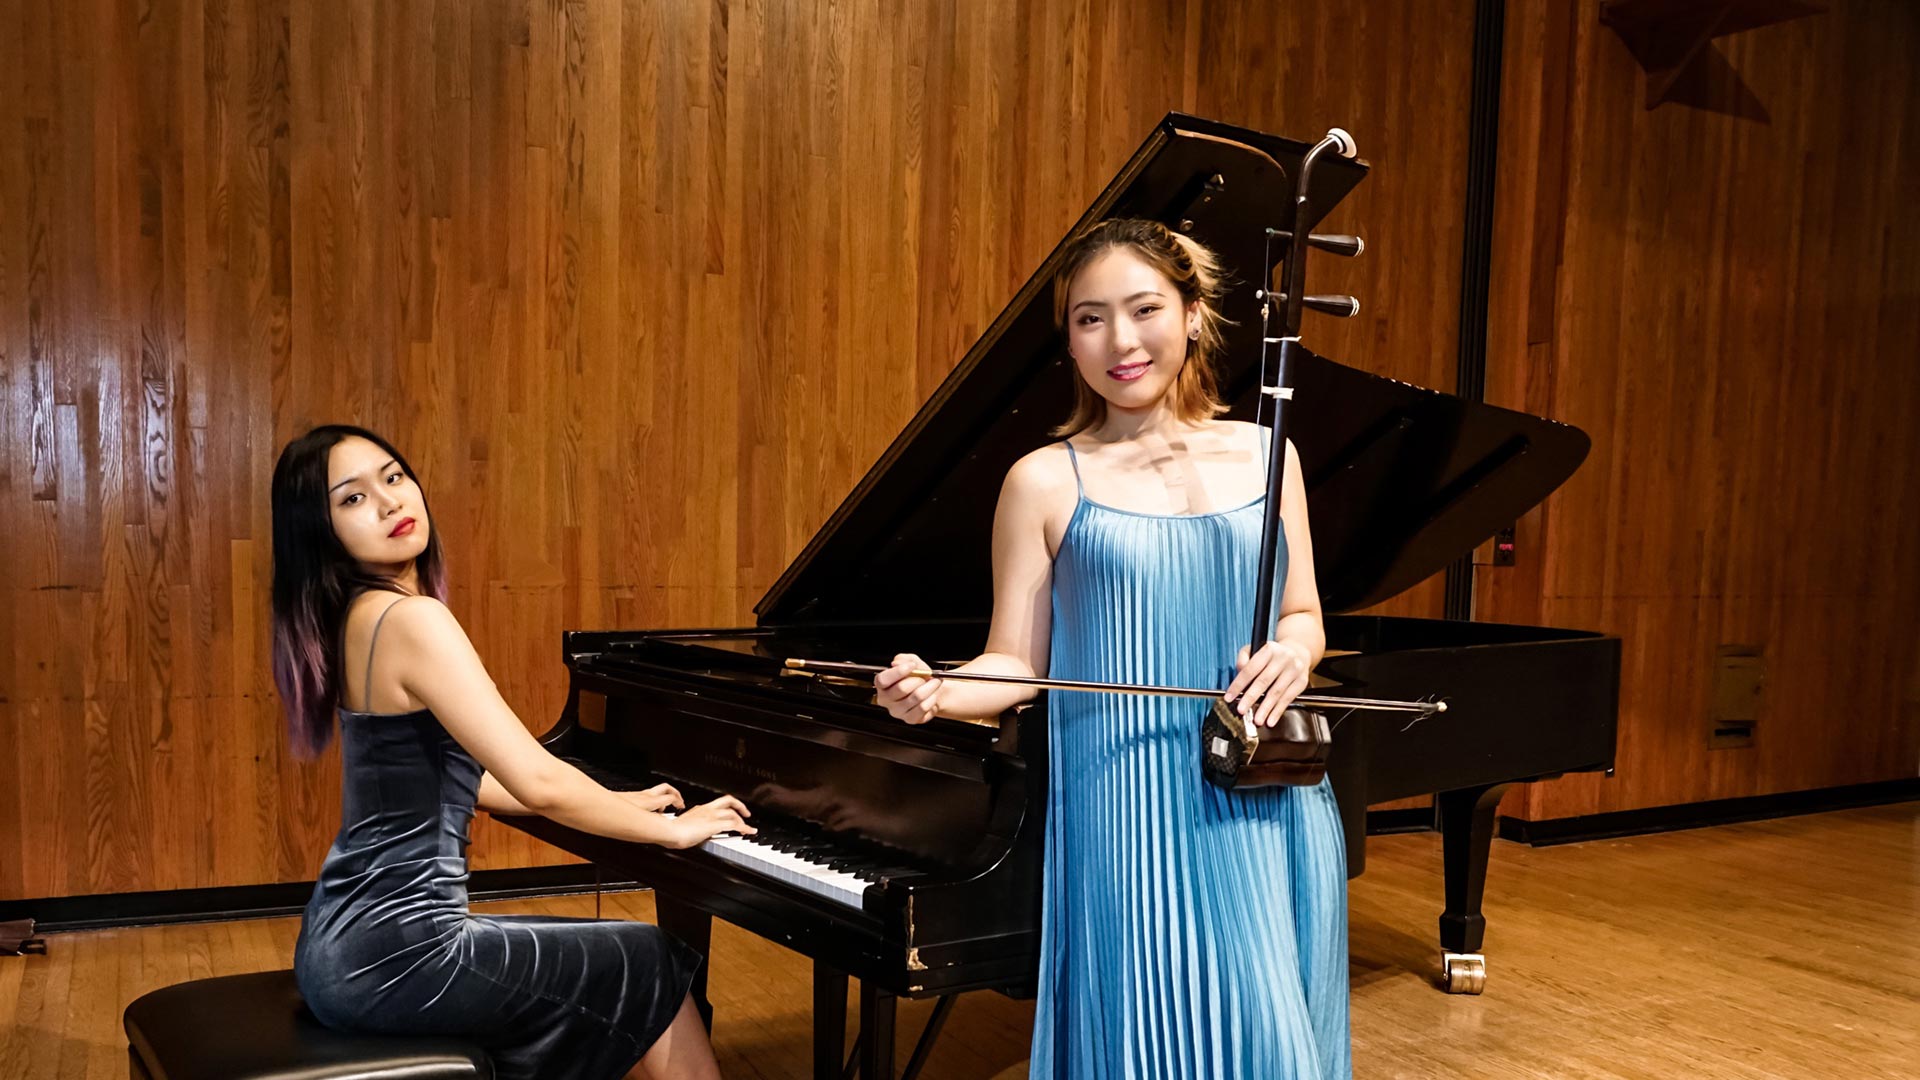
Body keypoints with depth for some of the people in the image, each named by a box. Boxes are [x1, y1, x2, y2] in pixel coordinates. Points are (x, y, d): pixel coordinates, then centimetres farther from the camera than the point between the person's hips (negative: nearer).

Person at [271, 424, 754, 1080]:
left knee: (607, 952, 24)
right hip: (393, 954, -9)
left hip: (352, 940, 9)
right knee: (656, 966, 7)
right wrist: (672, 830, -10)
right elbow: (538, 782, -25)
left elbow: (454, 779, 17)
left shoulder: (360, 616, 9)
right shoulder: (410, 619, -20)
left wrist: (619, 802, 17)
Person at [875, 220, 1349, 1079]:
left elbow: (1303, 613, 15)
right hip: (1130, 815, -3)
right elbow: (1016, 663, -1)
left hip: (1268, 807, 3)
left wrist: (1293, 650, -7)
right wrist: (936, 693, -20)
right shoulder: (1044, 482, -1)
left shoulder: (1265, 454, 7)